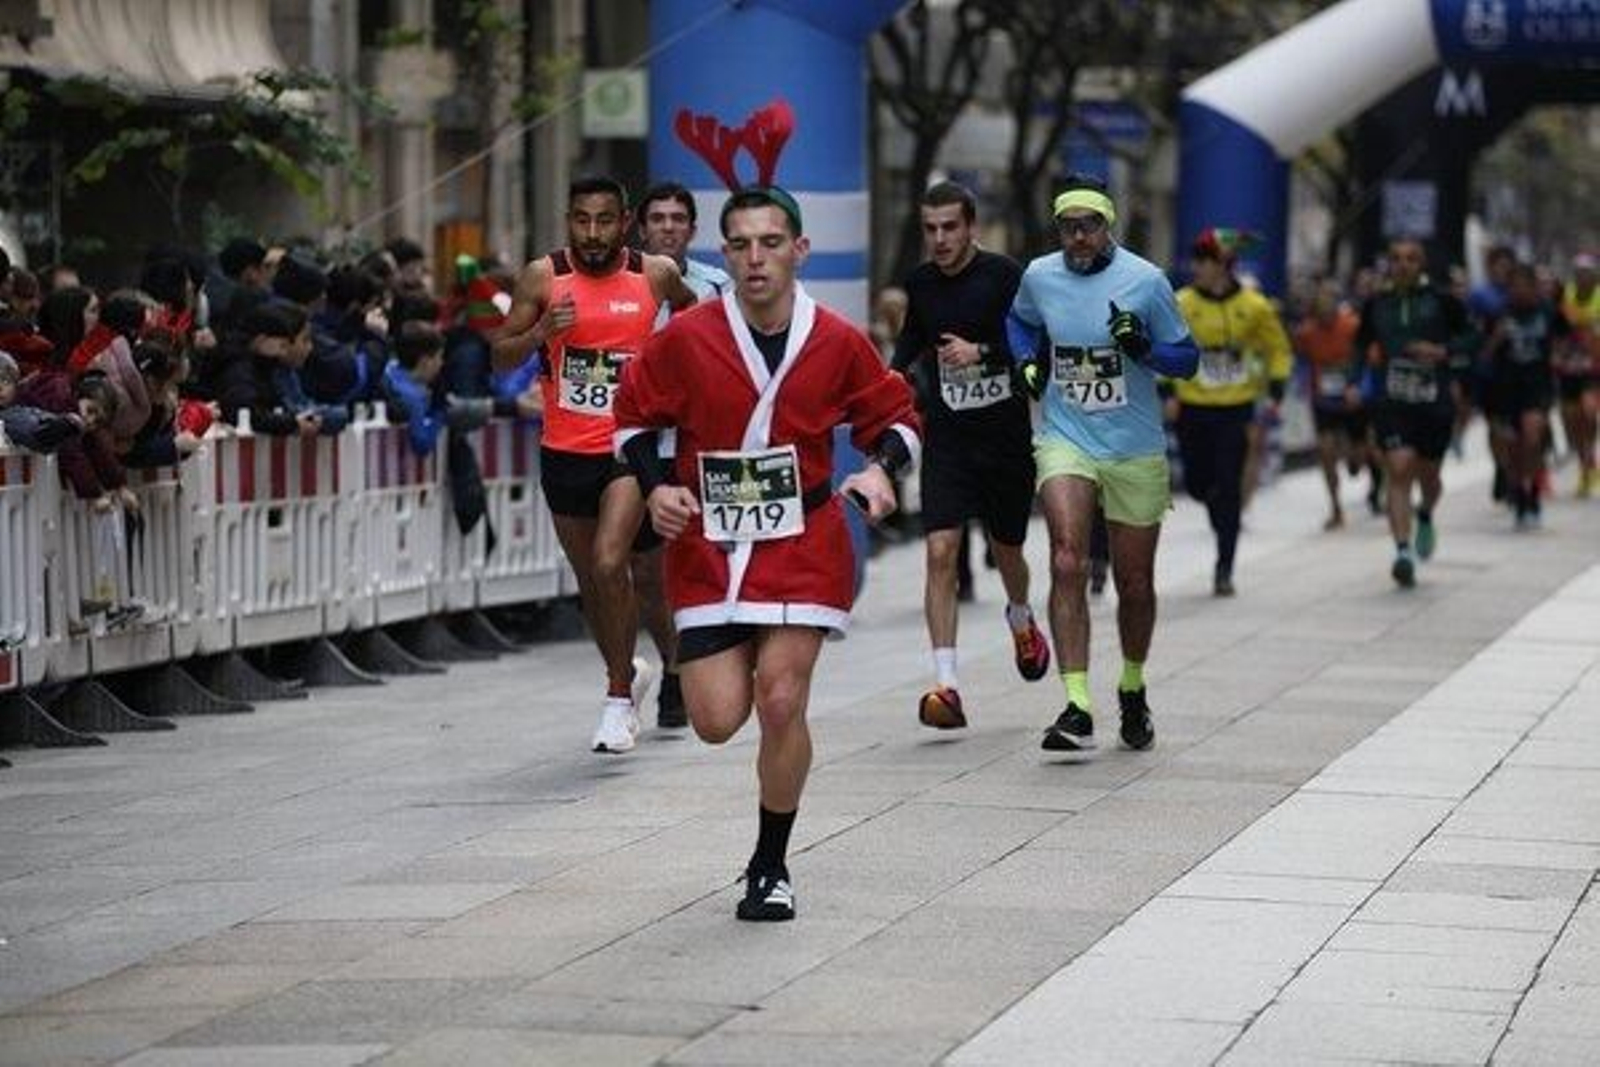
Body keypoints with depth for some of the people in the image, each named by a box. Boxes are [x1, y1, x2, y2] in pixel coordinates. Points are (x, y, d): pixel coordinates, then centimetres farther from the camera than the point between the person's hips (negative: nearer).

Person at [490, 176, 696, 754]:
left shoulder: (655, 274, -3)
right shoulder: (544, 276, -4)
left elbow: (689, 307, 20)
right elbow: (501, 356, -2)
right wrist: (541, 331, -19)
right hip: (565, 451, 3)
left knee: (610, 563, -21)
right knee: (590, 579, 15)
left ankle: (618, 695, -9)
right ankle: (627, 672, 39)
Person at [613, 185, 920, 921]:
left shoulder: (838, 343, -5)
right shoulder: (685, 338, -8)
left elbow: (895, 417, 9)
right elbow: (634, 416, 7)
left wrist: (881, 469, -12)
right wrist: (656, 487, -9)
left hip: (802, 546, 0)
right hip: (707, 545, 1)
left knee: (781, 703, -11)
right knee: (718, 720, -5)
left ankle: (771, 867, 9)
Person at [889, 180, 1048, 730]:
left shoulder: (1004, 276, -9)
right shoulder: (920, 283, 5)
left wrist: (982, 352, -25)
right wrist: (896, 377, 8)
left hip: (1006, 433, -2)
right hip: (946, 438, 2)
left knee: (1007, 550, 16)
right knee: (941, 553, -14)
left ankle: (1021, 621, 52)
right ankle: (946, 684, -17)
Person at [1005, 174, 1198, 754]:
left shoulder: (1144, 280, -9)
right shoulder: (1038, 277, 0)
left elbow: (1186, 358, -2)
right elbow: (1020, 321, 23)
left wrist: (1143, 347, -22)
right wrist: (1029, 361, 3)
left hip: (1135, 450, 0)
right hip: (1065, 442, 1)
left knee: (1135, 584, 10)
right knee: (1068, 563, -20)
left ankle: (1132, 690, 37)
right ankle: (1077, 708, -23)